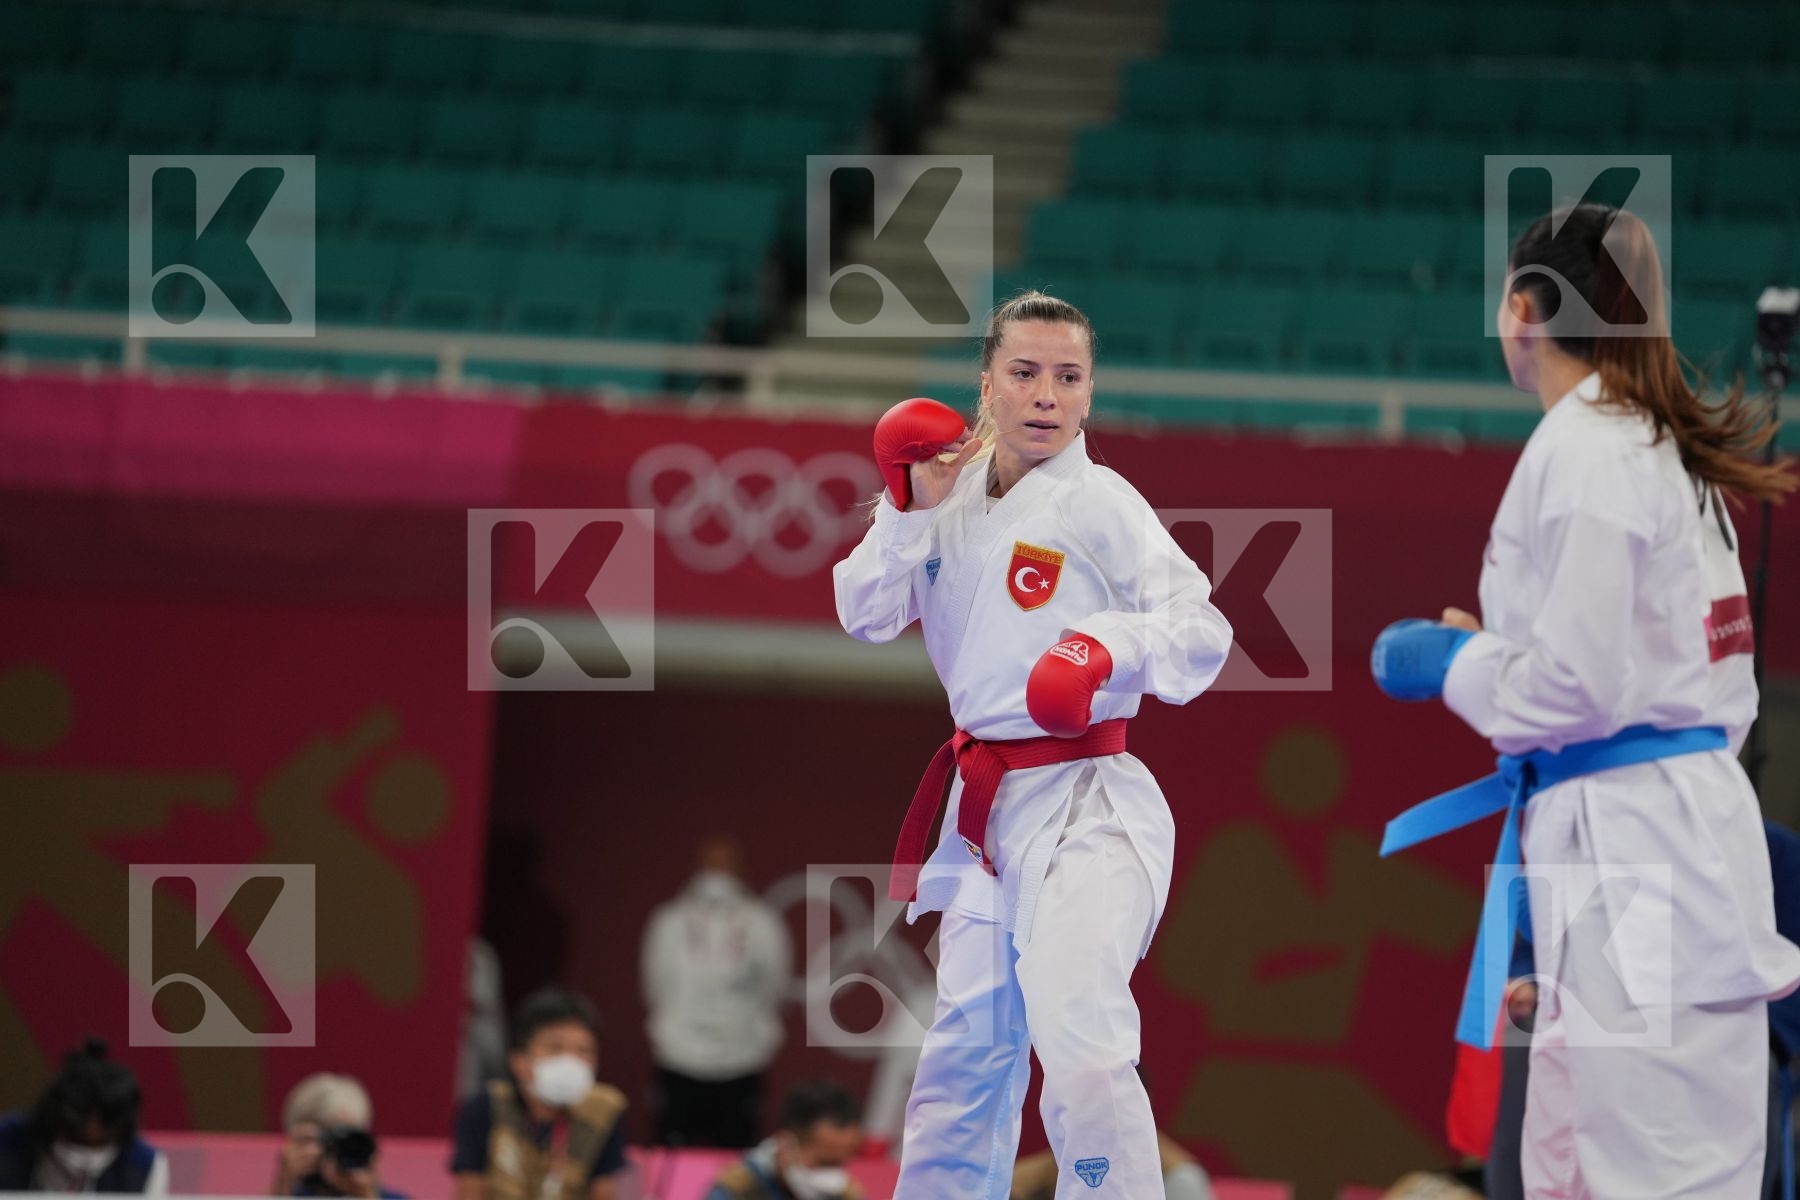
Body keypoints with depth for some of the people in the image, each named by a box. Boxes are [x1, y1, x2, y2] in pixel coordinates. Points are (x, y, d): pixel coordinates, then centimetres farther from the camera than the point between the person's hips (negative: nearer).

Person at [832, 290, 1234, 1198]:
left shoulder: (1099, 503, -11)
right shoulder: (952, 487, 5)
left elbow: (1204, 634, -15)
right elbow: (865, 615, 1)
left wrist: (1114, 643, -32)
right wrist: (913, 508, -10)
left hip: (1081, 802, -6)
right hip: (983, 805, 7)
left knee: (1078, 1036, -23)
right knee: (968, 1046, 19)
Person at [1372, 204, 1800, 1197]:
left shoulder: (1578, 451, -13)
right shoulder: (1665, 450, 17)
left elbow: (1579, 685, -18)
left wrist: (1450, 665, -1)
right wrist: (1495, 650, 21)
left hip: (1624, 855, -10)